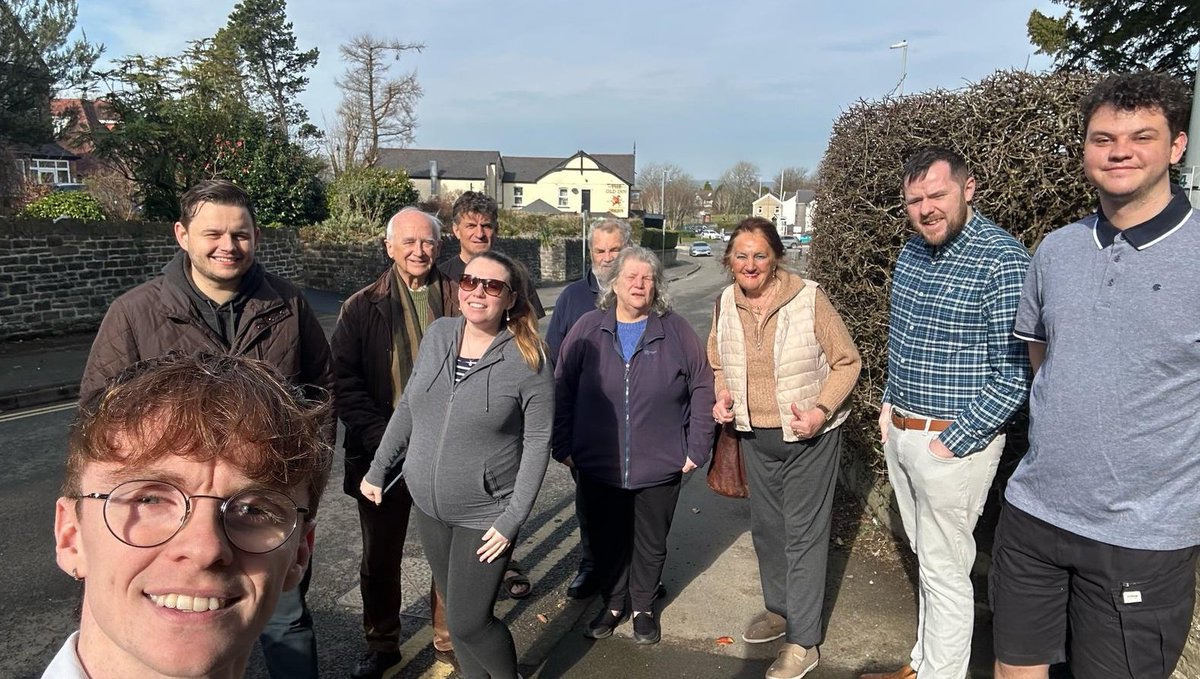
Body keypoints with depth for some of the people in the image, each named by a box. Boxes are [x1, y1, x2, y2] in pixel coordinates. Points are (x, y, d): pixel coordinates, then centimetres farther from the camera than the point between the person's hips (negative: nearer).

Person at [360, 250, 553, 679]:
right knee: (456, 610, 17)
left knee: (468, 622, 0)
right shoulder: (437, 334, -2)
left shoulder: (529, 359, -16)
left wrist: (513, 519, -15)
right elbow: (407, 407, 8)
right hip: (429, 506, 5)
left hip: (485, 513, -5)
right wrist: (378, 469, 9)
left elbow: (537, 443, -13)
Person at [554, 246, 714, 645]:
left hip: (659, 466, 0)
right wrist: (563, 446, -1)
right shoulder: (587, 330, -3)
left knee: (651, 543, 15)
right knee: (606, 540, 15)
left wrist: (696, 448, -5)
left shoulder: (676, 332, -4)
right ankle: (613, 604, 38)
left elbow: (702, 389, -1)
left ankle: (643, 607, 38)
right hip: (598, 466, 1)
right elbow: (562, 390, 1)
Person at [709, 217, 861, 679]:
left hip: (809, 437, -5)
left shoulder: (808, 298, -18)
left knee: (804, 535, 3)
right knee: (765, 527, 20)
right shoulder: (726, 303, -3)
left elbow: (847, 361, -11)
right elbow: (718, 363, 12)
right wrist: (722, 395, -7)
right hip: (755, 436, 6)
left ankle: (803, 641, 18)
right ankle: (779, 610, 42)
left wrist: (821, 411, -23)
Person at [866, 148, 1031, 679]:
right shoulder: (912, 251, 6)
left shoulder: (1002, 260, -18)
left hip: (953, 442, -8)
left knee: (945, 572, 4)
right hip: (900, 433, 8)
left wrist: (952, 442, -18)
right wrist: (891, 402, 13)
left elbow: (1014, 377, -19)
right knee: (925, 557, 20)